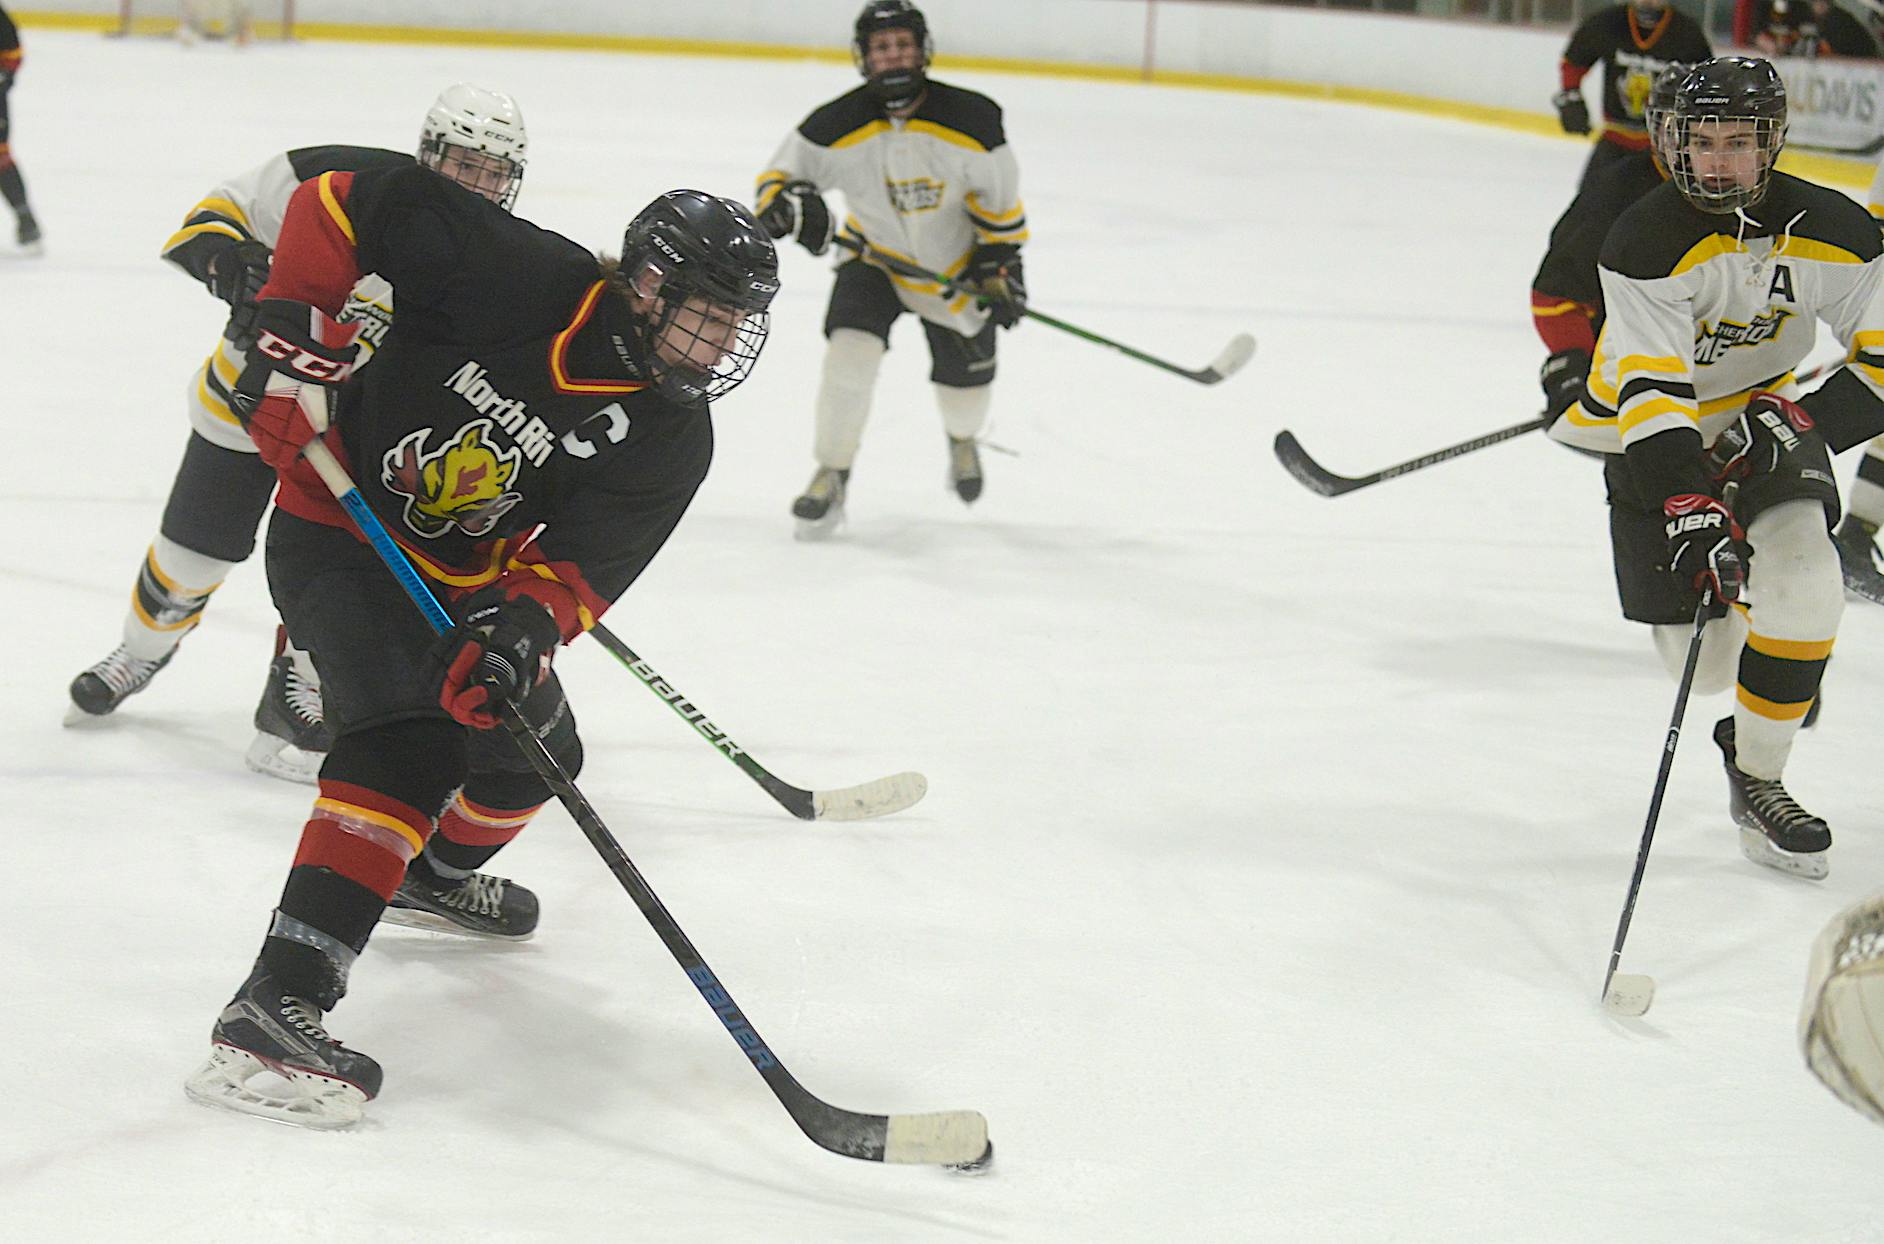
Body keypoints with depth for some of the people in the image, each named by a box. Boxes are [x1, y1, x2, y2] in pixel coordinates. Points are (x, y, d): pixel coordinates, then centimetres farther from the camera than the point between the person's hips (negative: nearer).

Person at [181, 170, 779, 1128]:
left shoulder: (673, 439, -7)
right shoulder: (522, 279, -25)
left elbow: (581, 564, -16)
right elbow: (343, 203, -20)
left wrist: (525, 623, -36)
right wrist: (293, 335, -25)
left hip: (462, 579, 8)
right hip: (337, 532, -8)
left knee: (537, 750, 21)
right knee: (413, 739, -29)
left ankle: (435, 874, 57)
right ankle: (274, 1007, -39)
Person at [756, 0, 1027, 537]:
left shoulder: (970, 120, -22)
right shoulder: (838, 125, -22)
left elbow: (999, 196, -8)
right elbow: (781, 174, -12)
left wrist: (1000, 266, -7)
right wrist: (790, 204, -34)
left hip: (954, 266, 1)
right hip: (875, 257, -1)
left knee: (965, 379, 9)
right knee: (851, 349, -23)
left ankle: (962, 438, 47)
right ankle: (832, 475, -7)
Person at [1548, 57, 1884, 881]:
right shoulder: (1648, 243, -25)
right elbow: (1650, 390, -31)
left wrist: (1805, 420, -29)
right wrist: (1688, 507, -41)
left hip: (1762, 418, 2)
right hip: (1653, 434, -2)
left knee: (1804, 590, -22)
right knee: (1706, 660, -4)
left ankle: (1756, 778, -2)